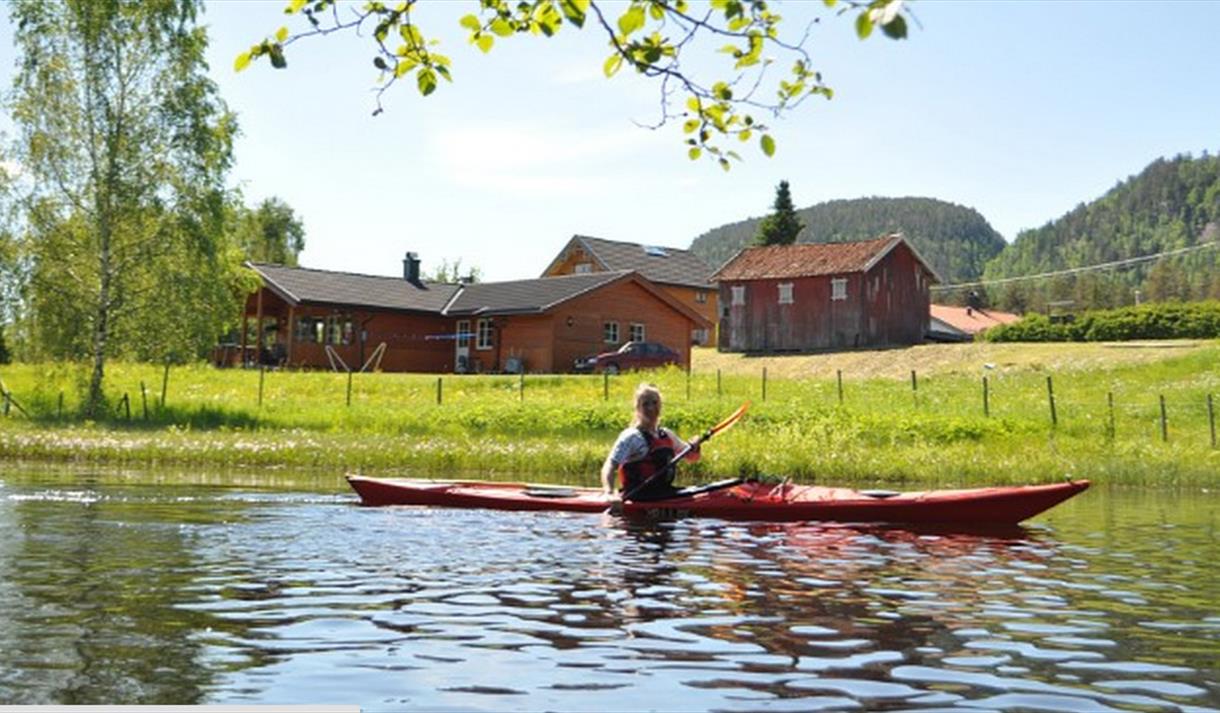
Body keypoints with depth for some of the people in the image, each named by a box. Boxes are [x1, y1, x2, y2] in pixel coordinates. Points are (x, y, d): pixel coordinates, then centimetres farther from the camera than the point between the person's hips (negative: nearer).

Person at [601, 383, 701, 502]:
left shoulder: (667, 435, 15)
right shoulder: (631, 436, -9)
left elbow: (691, 456, 26)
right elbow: (609, 467, -19)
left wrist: (694, 447, 1)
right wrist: (610, 494, -38)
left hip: (663, 491, 8)